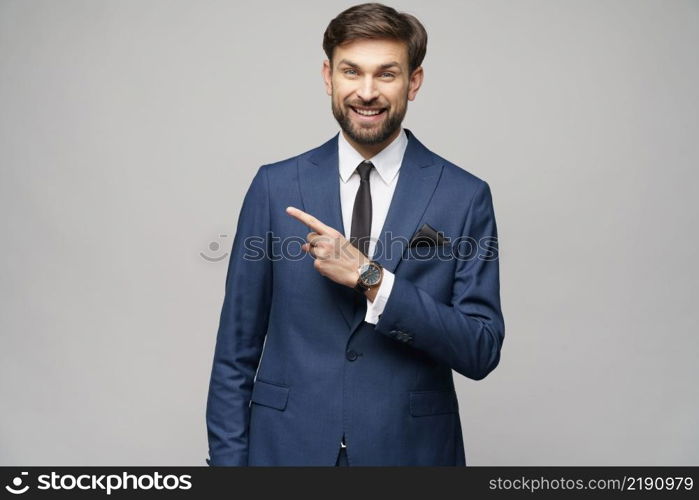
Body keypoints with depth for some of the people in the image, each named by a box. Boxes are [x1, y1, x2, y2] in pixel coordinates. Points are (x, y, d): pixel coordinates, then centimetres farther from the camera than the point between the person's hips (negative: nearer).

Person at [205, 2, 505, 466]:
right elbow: (237, 347, 0)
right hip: (288, 446, 1)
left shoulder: (466, 197, -7)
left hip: (409, 449, 0)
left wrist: (372, 279, -20)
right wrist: (228, 457, -2)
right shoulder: (275, 187, -3)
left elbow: (482, 351, -10)